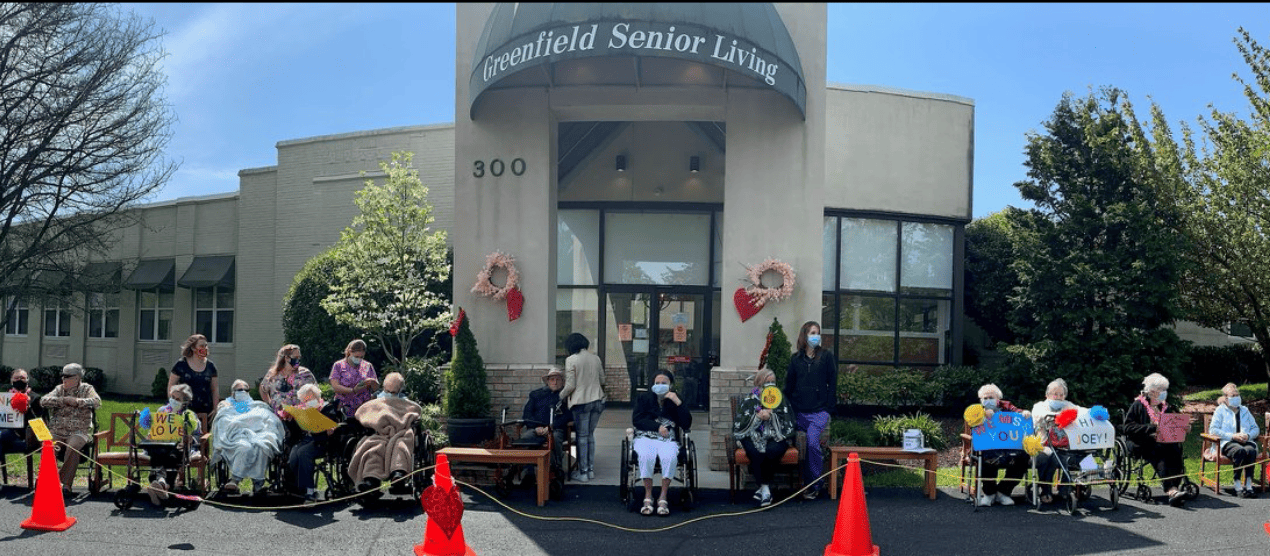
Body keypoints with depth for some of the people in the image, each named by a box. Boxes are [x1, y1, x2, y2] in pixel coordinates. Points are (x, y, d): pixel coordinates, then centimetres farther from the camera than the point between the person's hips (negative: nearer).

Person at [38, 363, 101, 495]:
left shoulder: (86, 389, 8)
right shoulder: (59, 389, 18)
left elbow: (97, 401, -11)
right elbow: (43, 401, 2)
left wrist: (77, 401, -14)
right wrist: (64, 400, -7)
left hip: (78, 432, -3)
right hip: (57, 432, 3)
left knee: (73, 448, -34)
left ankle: (66, 483, -28)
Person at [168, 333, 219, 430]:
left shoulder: (210, 366, 9)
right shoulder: (181, 364, 1)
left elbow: (215, 389, 13)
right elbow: (171, 386, 5)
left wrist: (215, 410, 8)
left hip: (205, 410, 2)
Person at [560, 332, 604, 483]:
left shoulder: (571, 360, -9)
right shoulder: (595, 358, 7)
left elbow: (570, 386, -12)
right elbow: (602, 381, 14)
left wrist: (560, 396, 4)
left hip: (581, 401, -5)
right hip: (597, 400, 5)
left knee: (582, 436, 2)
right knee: (590, 435, 15)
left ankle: (583, 473, 7)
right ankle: (591, 470, 18)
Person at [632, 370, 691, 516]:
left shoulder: (675, 401, 13)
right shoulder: (644, 398, 13)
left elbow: (687, 424, 1)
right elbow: (636, 420, 1)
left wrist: (678, 403, -9)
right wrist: (658, 427, -8)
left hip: (668, 440, 0)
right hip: (645, 437, 0)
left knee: (670, 457, -35)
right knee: (646, 456, -35)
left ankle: (663, 497, -25)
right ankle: (648, 496, -23)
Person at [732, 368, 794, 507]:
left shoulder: (781, 401, 6)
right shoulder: (749, 402, 5)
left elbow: (788, 427, -3)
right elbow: (738, 427, -5)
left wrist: (772, 415, -16)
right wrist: (758, 417, -16)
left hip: (775, 439, 0)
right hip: (753, 438, 0)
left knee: (772, 450, -34)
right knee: (756, 452, -33)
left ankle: (763, 487, -19)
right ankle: (765, 490, -21)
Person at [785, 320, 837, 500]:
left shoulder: (826, 356, 3)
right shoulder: (796, 359, 10)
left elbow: (832, 383, 1)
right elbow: (789, 385, 13)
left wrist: (829, 407, -5)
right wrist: (790, 407, 5)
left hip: (819, 411, -4)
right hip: (799, 412, 4)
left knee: (812, 442, -22)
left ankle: (814, 486, -12)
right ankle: (808, 485, 11)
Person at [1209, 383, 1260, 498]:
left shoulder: (1244, 410, 26)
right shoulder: (1220, 410, 11)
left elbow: (1256, 429, 22)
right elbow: (1213, 430, -2)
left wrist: (1248, 435, -2)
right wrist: (1232, 436, -12)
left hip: (1246, 441, 4)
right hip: (1227, 443, -3)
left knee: (1251, 450, -33)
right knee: (1240, 451, -37)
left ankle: (1248, 486, -35)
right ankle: (1238, 486, -34)